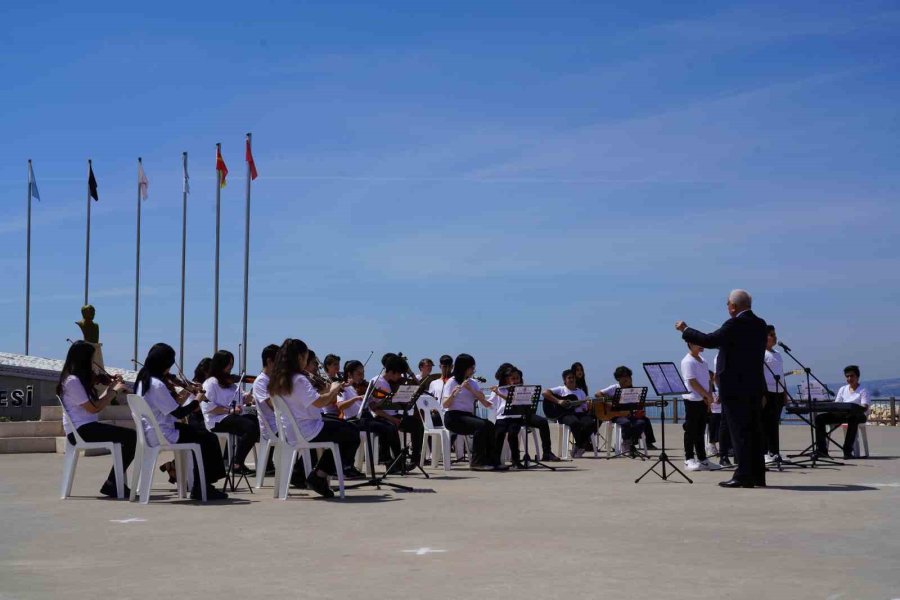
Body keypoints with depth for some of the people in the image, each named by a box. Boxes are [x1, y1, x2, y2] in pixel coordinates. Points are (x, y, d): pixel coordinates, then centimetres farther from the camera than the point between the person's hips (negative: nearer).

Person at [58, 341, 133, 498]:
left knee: (128, 437, 2)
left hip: (84, 428, 10)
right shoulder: (72, 381, -13)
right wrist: (114, 391, -8)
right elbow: (94, 408, -17)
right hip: (81, 430, -10)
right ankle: (112, 484, -9)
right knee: (131, 436, -18)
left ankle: (114, 483, 4)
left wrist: (110, 388, 10)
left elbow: (96, 403, 16)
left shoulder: (78, 379, 18)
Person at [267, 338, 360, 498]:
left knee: (343, 427, 24)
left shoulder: (278, 380, 8)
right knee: (353, 434, 4)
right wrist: (333, 390, -10)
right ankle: (320, 475, 10)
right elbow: (319, 402, -28)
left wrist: (326, 392, 10)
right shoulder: (299, 379, -21)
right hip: (306, 431, -10)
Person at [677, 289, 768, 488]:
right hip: (755, 386, 8)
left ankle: (744, 476, -5)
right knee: (753, 431, 11)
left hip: (735, 386, -8)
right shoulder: (760, 324, 11)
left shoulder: (735, 325, -15)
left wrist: (685, 330, -6)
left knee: (740, 431, -5)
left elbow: (710, 340, -17)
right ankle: (757, 475, 14)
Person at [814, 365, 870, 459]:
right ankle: (821, 450, -20)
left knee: (852, 417, -44)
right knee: (819, 417, -16)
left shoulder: (863, 390, 3)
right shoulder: (842, 389, 19)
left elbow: (865, 407, -12)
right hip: (841, 414, 5)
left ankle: (848, 451, -40)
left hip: (858, 414, -5)